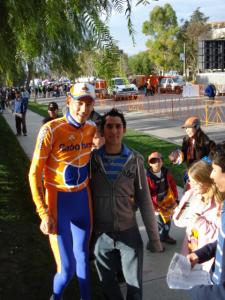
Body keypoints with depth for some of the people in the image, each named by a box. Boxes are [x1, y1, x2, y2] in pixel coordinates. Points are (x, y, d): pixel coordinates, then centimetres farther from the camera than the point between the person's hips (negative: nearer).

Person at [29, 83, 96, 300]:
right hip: (59, 201, -4)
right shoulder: (50, 130, -20)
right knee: (67, 268, 1)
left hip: (83, 199, 4)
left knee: (82, 256, 17)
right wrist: (44, 214, -17)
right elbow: (35, 173, -16)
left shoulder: (92, 129, -3)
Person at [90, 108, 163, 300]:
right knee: (108, 284, 17)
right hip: (101, 233, 1)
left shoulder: (135, 160, -6)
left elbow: (144, 200, -2)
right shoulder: (92, 159, -6)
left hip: (129, 231, 0)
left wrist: (154, 237, -1)